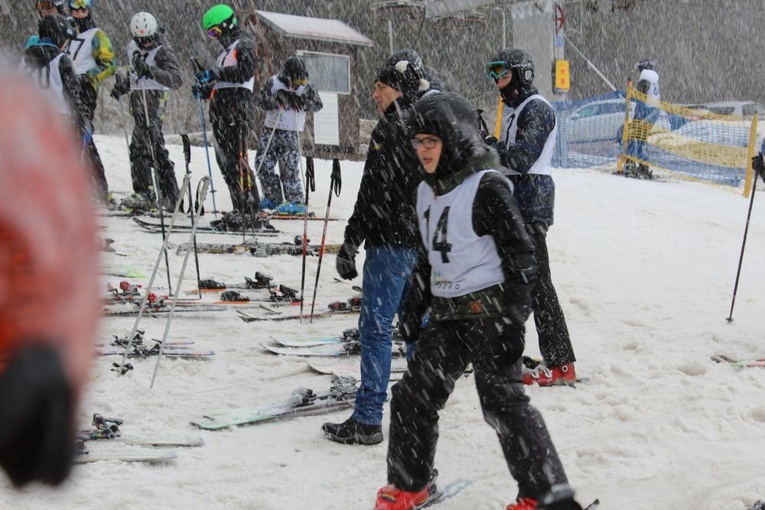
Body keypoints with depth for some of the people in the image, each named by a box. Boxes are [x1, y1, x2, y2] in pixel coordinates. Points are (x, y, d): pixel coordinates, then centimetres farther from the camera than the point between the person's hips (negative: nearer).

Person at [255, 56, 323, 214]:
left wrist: (300, 102, -17)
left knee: (289, 167, -12)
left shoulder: (305, 86, 0)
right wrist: (275, 99, -23)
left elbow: (318, 104, -3)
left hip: (291, 132, -3)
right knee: (263, 164, 3)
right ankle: (273, 197, 16)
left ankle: (296, 201, -10)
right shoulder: (274, 82, -1)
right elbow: (261, 100, -5)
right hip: (271, 129, 3)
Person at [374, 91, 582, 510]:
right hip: (446, 314, 8)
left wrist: (512, 319, -18)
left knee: (502, 400, -7)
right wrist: (413, 310, 19)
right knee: (414, 394, 8)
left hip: (488, 310, -8)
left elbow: (520, 256, -14)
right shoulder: (426, 192, 11)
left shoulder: (488, 188, -13)